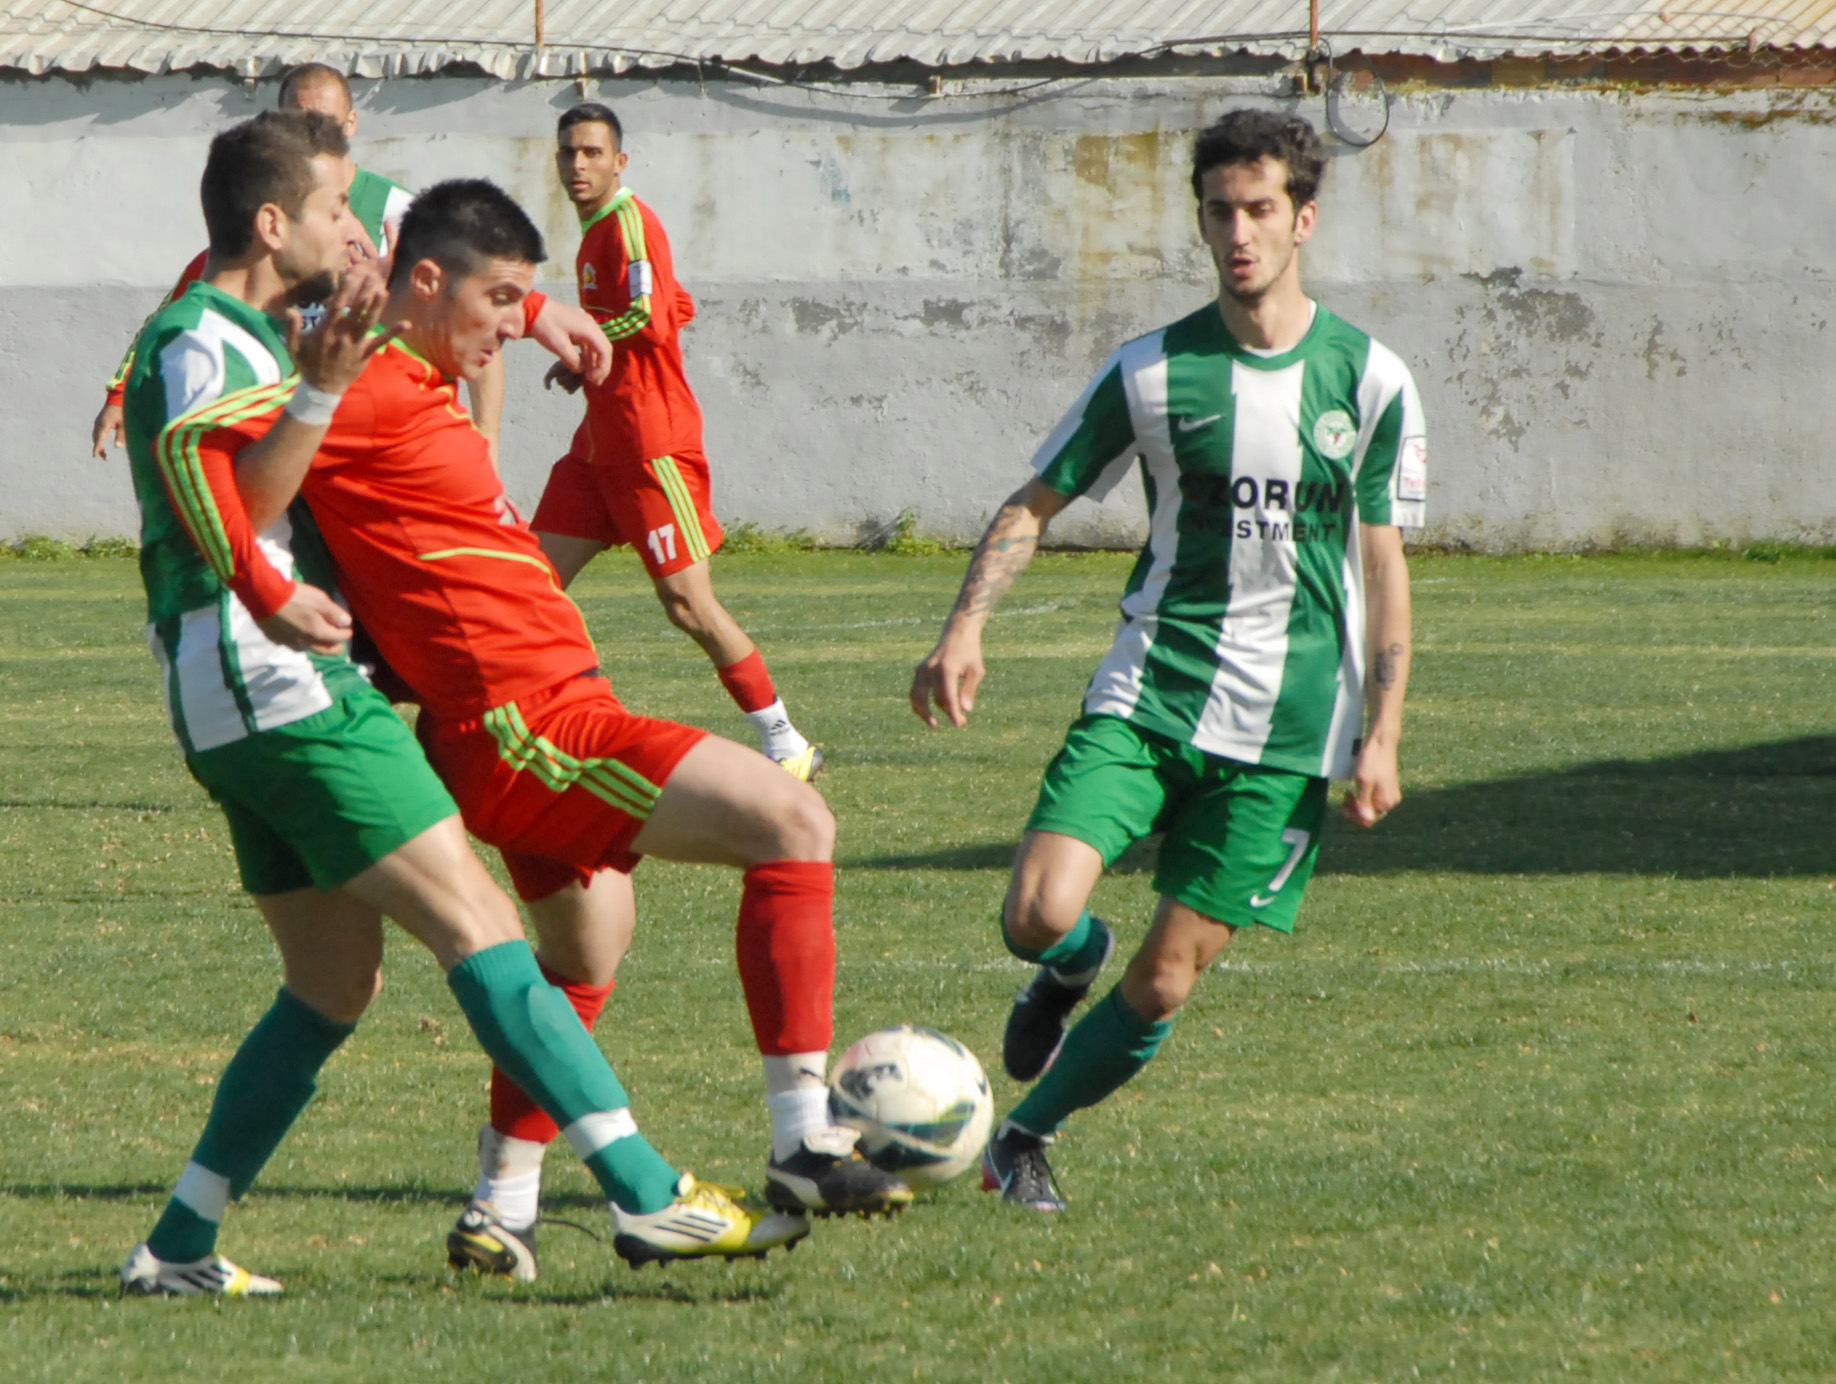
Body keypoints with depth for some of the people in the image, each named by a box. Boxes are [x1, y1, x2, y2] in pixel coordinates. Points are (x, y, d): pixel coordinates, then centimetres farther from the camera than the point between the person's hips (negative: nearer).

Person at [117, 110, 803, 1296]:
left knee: (335, 986, 14)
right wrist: (271, 599, -44)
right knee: (482, 932, -13)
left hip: (257, 708, 11)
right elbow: (193, 457, -31)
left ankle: (179, 1248, 15)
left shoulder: (252, 340, 20)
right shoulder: (200, 340, -12)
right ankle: (649, 1198, -16)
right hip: (286, 697, -11)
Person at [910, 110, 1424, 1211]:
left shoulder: (1370, 380, 1)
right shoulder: (1152, 371, 1)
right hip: (1146, 697, 0)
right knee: (1039, 915, -21)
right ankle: (1074, 963, 17)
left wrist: (1382, 736, -2)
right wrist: (967, 628, -9)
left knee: (1168, 980, -3)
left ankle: (1027, 1136, 19)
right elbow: (1036, 504, 7)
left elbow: (1384, 564, 5)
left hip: (1288, 727, 0)